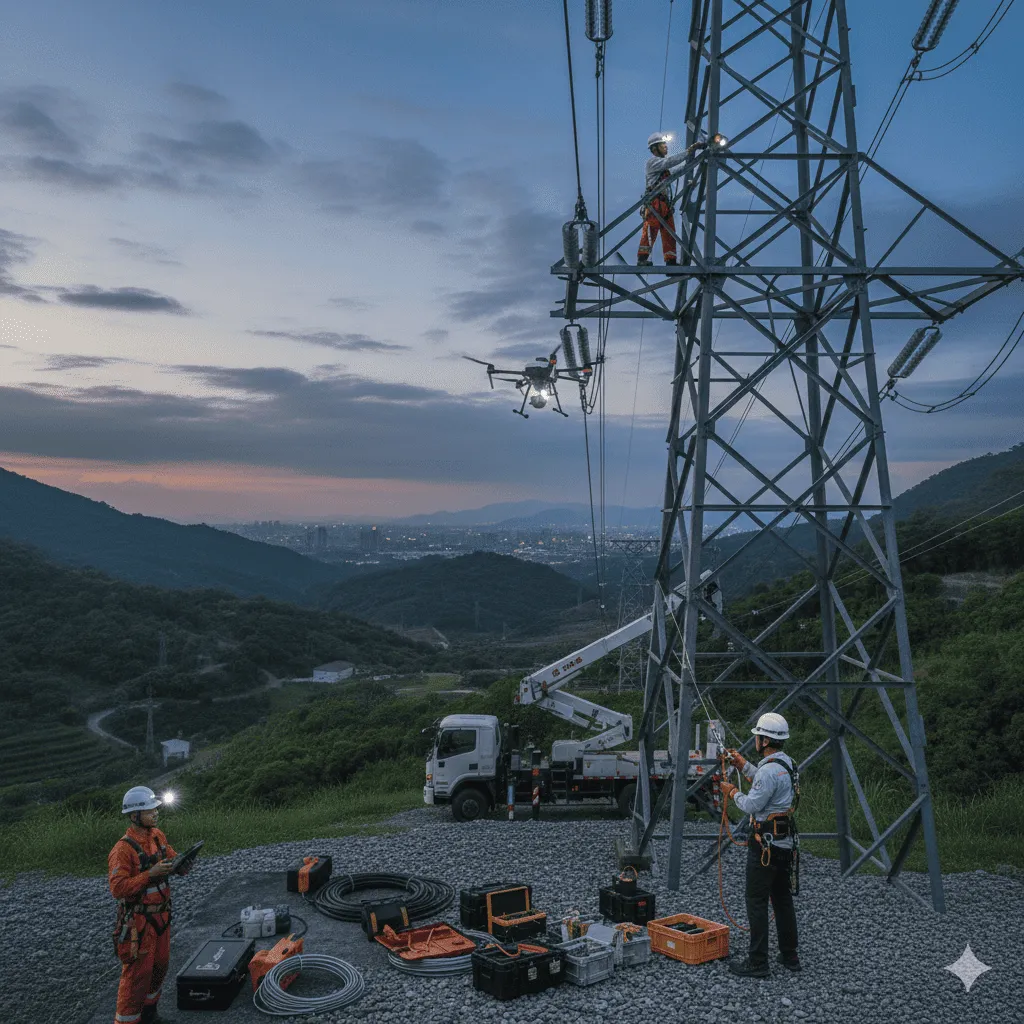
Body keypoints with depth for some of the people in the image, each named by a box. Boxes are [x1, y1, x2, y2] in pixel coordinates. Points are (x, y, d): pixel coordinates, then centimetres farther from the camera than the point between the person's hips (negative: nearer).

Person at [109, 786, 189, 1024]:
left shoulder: (158, 836, 2)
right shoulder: (123, 849, -22)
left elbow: (172, 859, 11)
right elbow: (117, 888, -25)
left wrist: (182, 864, -11)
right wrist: (150, 874, -32)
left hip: (161, 914, 8)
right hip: (138, 920, -8)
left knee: (159, 966, 18)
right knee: (137, 972, -2)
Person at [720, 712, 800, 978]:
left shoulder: (769, 770, -23)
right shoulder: (787, 764, 9)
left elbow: (752, 805, -21)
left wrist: (733, 793, -3)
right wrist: (744, 765, 26)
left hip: (765, 844, -10)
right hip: (785, 843, 10)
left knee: (757, 902, -3)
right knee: (783, 899, 17)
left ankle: (757, 963, 1)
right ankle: (790, 956, 26)